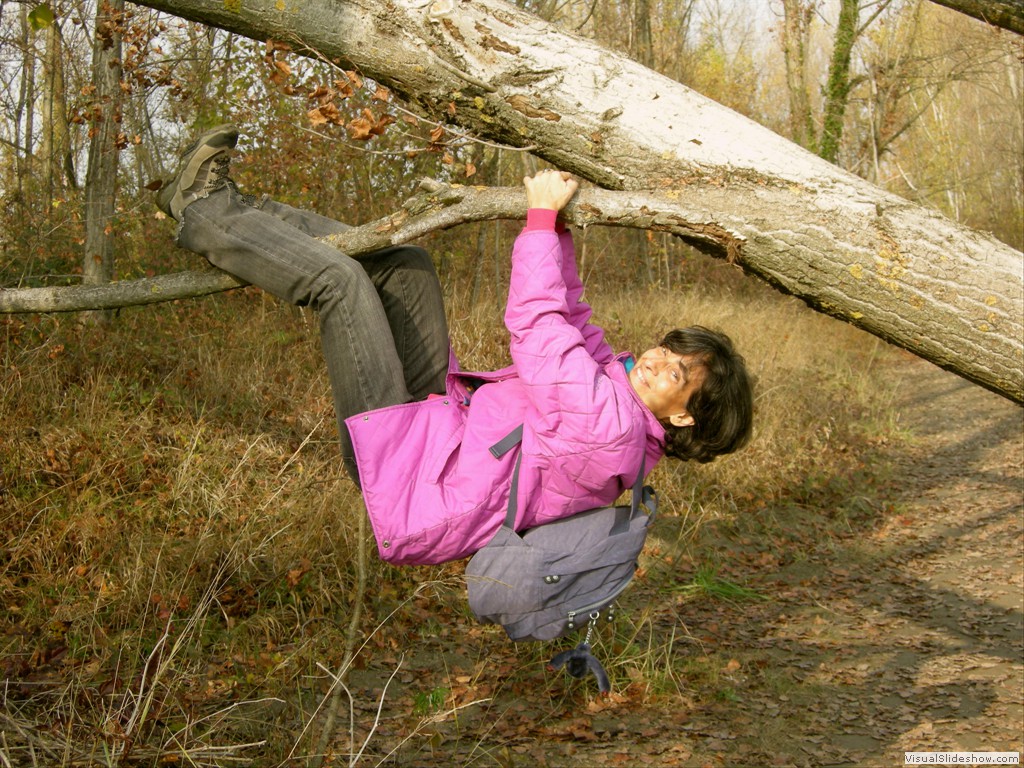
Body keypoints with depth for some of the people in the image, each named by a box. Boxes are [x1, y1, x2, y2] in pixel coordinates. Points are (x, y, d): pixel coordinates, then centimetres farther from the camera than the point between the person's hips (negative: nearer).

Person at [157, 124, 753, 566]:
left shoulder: (607, 425, -27)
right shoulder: (614, 381, 1)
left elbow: (536, 325, -23)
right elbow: (571, 325, 15)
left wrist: (543, 216, -13)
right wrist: (559, 230, 8)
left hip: (404, 484, -9)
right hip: (438, 427, 9)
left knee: (336, 278, -16)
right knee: (409, 266, 10)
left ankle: (206, 217, 8)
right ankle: (231, 213, 15)